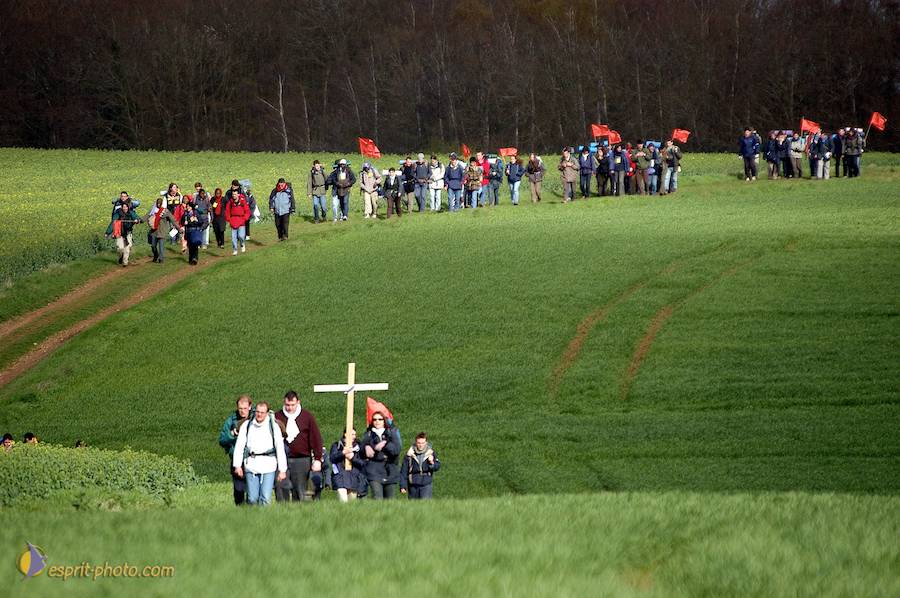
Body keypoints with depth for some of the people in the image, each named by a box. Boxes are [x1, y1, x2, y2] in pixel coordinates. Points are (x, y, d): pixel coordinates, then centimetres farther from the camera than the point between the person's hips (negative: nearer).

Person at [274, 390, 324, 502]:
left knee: (300, 493, 1)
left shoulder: (306, 416, 6)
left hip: (301, 460, -1)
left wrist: (317, 459, -1)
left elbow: (316, 438, 5)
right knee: (281, 490, -6)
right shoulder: (278, 417, 8)